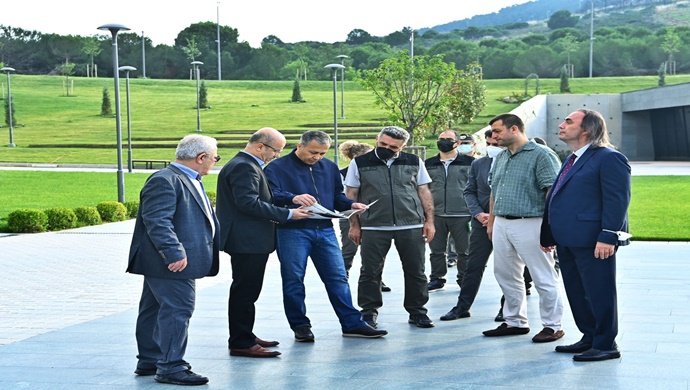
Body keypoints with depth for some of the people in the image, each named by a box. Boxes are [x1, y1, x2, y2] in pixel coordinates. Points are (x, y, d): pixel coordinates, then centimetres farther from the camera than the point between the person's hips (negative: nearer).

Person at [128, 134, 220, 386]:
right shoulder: (164, 181, -17)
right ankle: (170, 367, -5)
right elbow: (157, 222, -24)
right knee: (177, 310, -9)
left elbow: (200, 218, 30)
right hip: (171, 264, -11)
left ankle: (149, 361, 24)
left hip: (179, 261, 11)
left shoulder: (189, 181, 18)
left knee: (154, 310, 16)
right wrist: (175, 254, -28)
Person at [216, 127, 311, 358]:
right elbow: (248, 202, -25)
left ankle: (243, 337, 27)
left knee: (245, 291, 17)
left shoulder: (247, 165, 18)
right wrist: (287, 215, -23)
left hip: (249, 241, 11)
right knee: (245, 291, -7)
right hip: (248, 242, -11)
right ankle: (241, 343, -3)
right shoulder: (244, 167, -16)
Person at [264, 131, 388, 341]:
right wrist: (293, 199, -35)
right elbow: (271, 196, -16)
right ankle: (300, 326, 13)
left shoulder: (329, 167, 16)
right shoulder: (278, 168, -3)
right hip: (292, 231, -4)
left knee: (338, 278, 4)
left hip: (325, 230, 4)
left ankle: (352, 324, 9)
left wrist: (351, 205, 1)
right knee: (293, 280, 2)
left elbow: (337, 196, 23)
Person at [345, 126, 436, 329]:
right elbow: (351, 196, 6)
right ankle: (369, 312, 15)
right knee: (370, 272, 2)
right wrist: (354, 225, 2)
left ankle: (417, 312, 18)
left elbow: (424, 192, 12)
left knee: (416, 271, 6)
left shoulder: (414, 162, 8)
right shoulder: (360, 163, 4)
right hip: (374, 228, -1)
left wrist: (429, 221, 5)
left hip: (411, 226, 1)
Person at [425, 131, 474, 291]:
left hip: (461, 215, -3)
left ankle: (464, 279, 16)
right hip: (436, 215, 3)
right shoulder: (429, 164, 10)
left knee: (464, 251, 4)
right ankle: (436, 279, 21)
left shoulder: (469, 162, 0)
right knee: (436, 250, 9)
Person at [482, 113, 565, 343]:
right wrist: (491, 222, 20)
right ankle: (515, 322, 25)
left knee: (543, 279, -1)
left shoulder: (541, 155, -9)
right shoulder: (500, 158, 16)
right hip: (501, 225, 8)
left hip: (529, 225, -8)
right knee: (506, 276, 13)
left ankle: (552, 326, 7)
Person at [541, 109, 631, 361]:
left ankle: (606, 345, 7)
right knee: (576, 292, 15)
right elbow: (557, 197, 21)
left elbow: (617, 200, -18)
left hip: (593, 241, -10)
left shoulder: (609, 158, -11)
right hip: (568, 240, 10)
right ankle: (589, 338, 26)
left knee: (599, 293, -2)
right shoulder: (573, 160, 19)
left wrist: (607, 237, -24)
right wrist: (549, 235, 19)